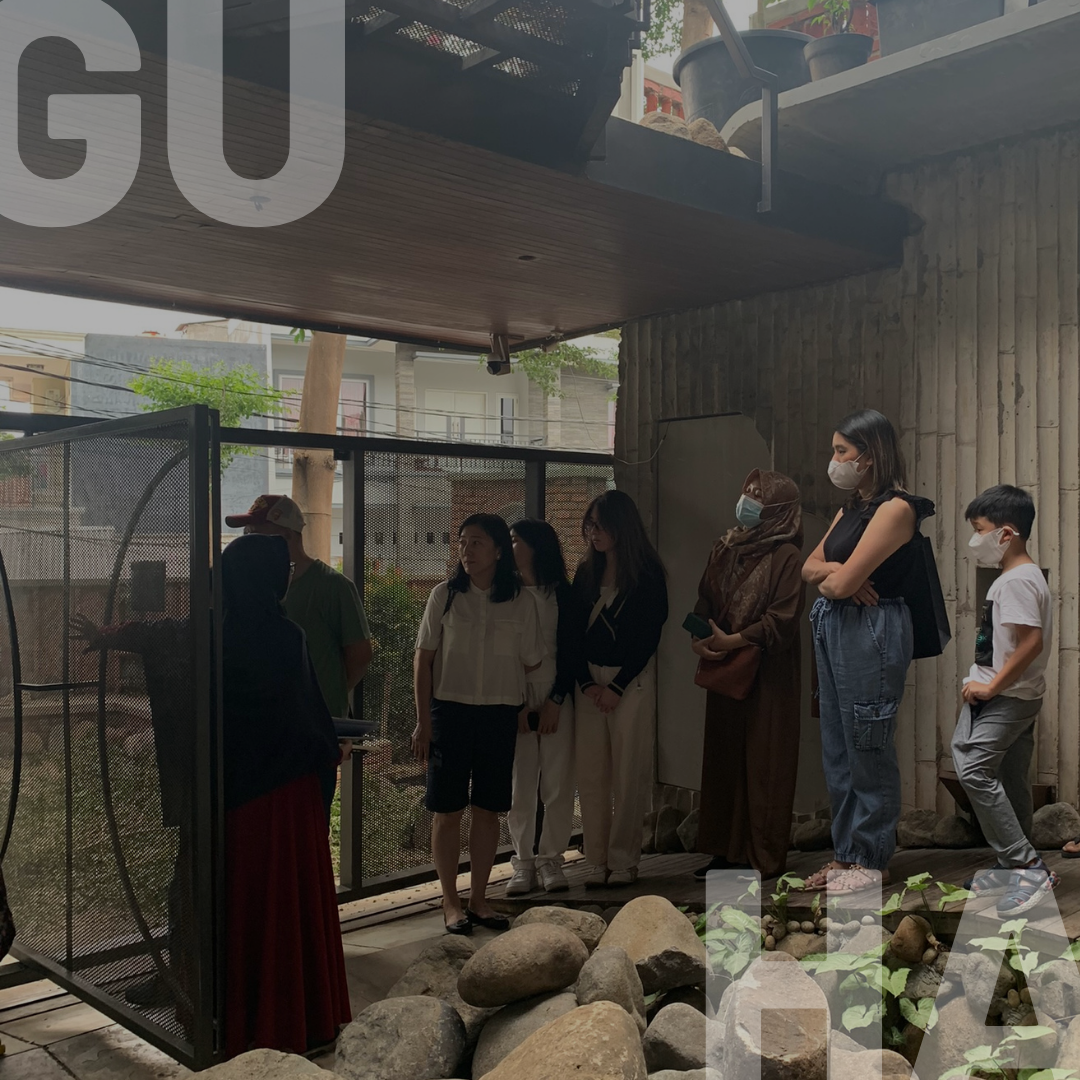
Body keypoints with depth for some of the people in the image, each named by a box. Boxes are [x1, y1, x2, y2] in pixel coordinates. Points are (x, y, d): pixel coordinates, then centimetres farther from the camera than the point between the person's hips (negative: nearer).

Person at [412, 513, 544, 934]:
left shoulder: (521, 601, 2)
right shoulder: (445, 595, 0)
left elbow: (530, 664, 8)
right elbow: (423, 659, 1)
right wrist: (423, 721, -2)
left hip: (500, 714, 1)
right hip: (449, 710, -1)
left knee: (488, 809, 7)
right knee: (448, 809, 3)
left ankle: (478, 898, 21)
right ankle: (450, 902, 16)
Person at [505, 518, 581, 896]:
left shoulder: (561, 593, 4)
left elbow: (570, 651, 2)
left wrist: (556, 701, -7)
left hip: (556, 698, 0)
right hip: (515, 699, 1)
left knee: (558, 783, 0)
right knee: (519, 784, 1)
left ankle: (551, 858, 12)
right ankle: (523, 862, 11)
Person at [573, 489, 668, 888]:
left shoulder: (647, 575, -4)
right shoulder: (586, 573, 10)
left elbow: (648, 637, -7)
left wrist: (617, 687, -11)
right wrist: (586, 682, -5)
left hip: (631, 680, -4)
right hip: (589, 680, 5)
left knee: (628, 773, 0)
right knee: (590, 772, 4)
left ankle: (624, 860, 10)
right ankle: (597, 859, 13)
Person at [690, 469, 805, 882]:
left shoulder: (785, 556, -8)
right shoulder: (725, 549, 12)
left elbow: (782, 620, -16)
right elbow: (704, 601, 10)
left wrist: (731, 641, -19)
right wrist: (699, 638, -8)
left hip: (767, 677, -6)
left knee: (763, 766, 0)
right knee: (723, 760, 9)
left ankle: (762, 857, 8)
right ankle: (727, 851, 18)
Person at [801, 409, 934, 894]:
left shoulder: (895, 508, -14)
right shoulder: (851, 508, 15)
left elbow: (842, 583, -20)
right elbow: (810, 567, 12)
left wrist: (830, 578, 2)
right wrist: (834, 572, -8)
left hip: (872, 632, -9)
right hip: (834, 631, 9)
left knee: (868, 751, 0)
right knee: (837, 750, 14)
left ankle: (872, 861, 12)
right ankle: (846, 853, 25)